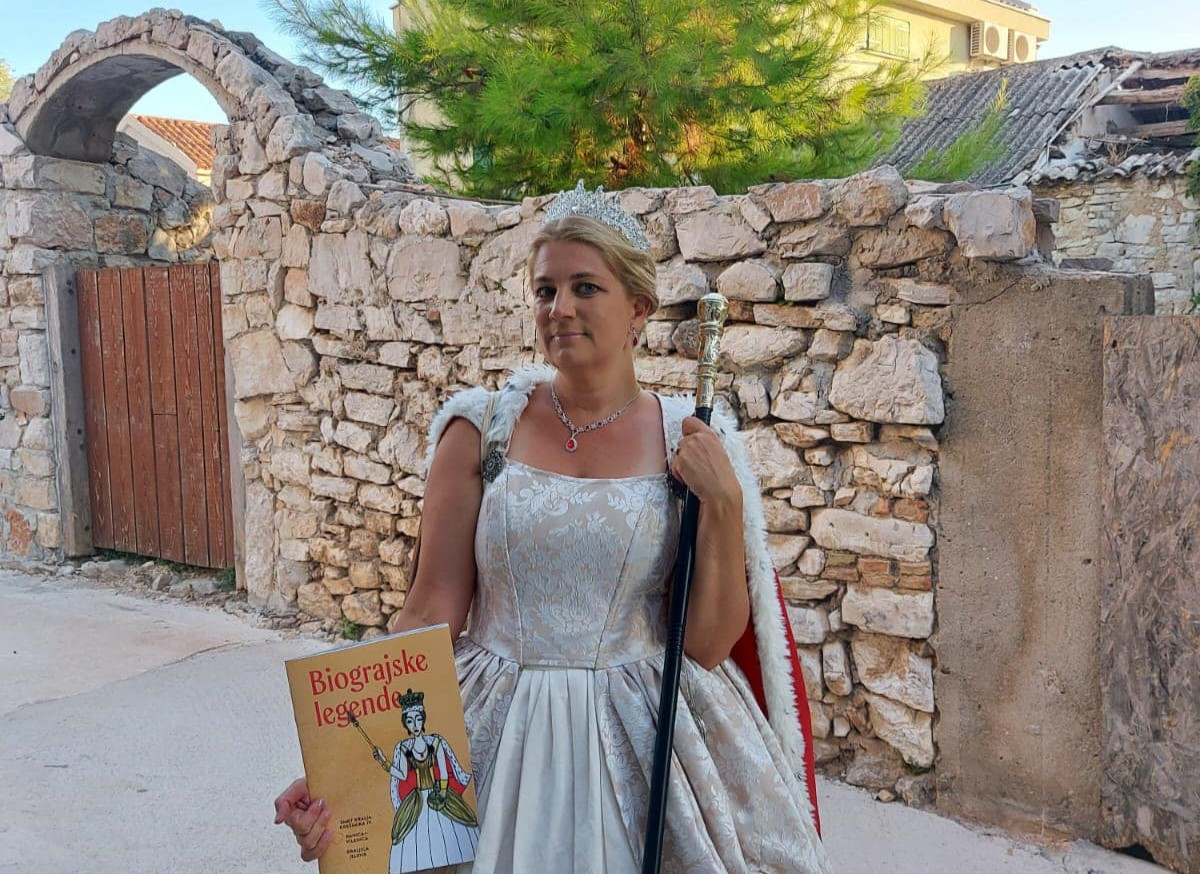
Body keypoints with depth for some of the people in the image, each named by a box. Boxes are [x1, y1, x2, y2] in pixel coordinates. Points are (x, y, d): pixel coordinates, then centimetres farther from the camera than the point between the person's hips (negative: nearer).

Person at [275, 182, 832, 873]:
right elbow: (431, 614, -5)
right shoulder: (484, 429, -4)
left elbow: (709, 646, -4)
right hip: (500, 737, 0)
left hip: (646, 743, 0)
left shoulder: (690, 443, -3)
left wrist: (723, 503, -15)